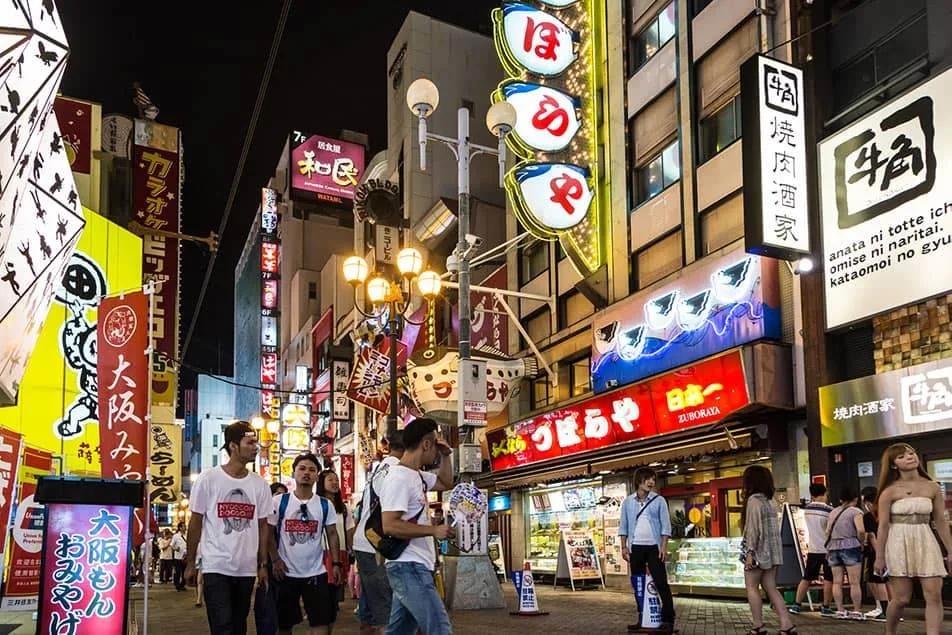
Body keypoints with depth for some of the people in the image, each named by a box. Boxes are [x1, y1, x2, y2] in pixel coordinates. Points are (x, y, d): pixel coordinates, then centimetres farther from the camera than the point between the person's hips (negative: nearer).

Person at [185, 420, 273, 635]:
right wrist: (190, 563, 0)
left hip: (247, 569, 4)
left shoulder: (260, 484, 5)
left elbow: (262, 526, 9)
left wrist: (263, 565, 6)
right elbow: (196, 522, 0)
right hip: (216, 567, -4)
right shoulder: (208, 479, -5)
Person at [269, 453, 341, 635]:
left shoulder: (325, 505, 4)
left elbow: (332, 534, 6)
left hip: (316, 572, 1)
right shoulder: (279, 501, -2)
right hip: (286, 572, -1)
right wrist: (275, 560, -10)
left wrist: (336, 563, -2)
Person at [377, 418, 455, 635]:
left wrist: (446, 455, 16)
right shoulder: (398, 478, -16)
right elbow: (390, 526, -24)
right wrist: (434, 530, -21)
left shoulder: (415, 475, 14)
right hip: (409, 567, -10)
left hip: (413, 567, 10)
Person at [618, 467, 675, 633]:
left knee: (661, 582, -8)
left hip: (654, 547, -3)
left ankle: (668, 620, -6)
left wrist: (664, 546, -11)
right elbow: (623, 526, 9)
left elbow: (665, 525, -2)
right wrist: (624, 547, 2)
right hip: (635, 547, 3)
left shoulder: (659, 500, 0)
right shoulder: (628, 502, 6)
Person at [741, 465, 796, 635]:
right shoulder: (769, 501, 13)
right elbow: (773, 528, 14)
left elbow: (753, 529, -17)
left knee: (751, 587, 2)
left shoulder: (753, 500, -12)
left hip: (759, 550, -8)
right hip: (772, 551, 8)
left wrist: (750, 552, -16)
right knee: (771, 588, 7)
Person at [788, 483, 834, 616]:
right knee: (828, 579, 5)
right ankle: (825, 607, 7)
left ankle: (796, 605, 9)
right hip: (827, 549, -5)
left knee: (807, 578, 11)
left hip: (813, 549, 5)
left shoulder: (807, 508, 1)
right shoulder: (829, 510, -14)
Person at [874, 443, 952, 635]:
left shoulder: (932, 487, 4)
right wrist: (879, 557, -7)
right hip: (899, 544, -3)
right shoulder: (890, 491, -5)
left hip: (926, 542, 3)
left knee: (934, 595, -7)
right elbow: (883, 525, -5)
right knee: (901, 598, 1)